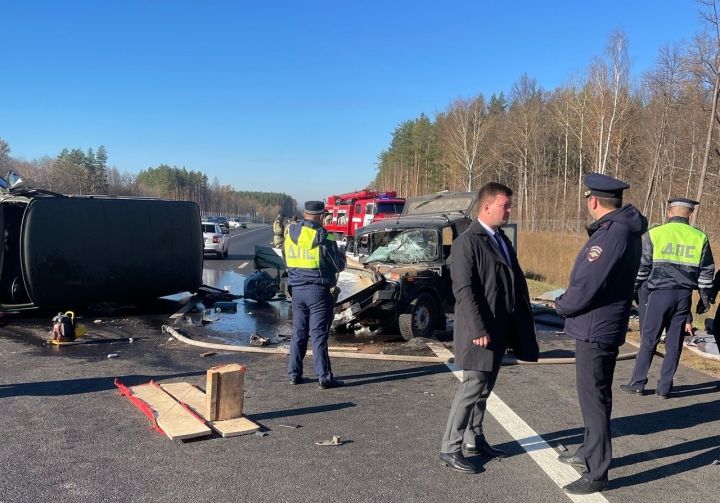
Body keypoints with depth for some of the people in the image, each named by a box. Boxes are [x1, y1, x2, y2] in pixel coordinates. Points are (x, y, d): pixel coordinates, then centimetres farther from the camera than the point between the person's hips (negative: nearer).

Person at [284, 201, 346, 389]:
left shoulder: (290, 234, 4)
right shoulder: (323, 237, -13)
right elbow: (339, 265, -6)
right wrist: (342, 255, 14)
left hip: (297, 289, 5)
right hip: (318, 290, -5)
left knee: (298, 332, 14)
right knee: (319, 335, -2)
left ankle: (294, 374, 18)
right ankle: (324, 377, 2)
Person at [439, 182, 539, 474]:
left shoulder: (502, 239, 13)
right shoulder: (467, 242, -14)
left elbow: (516, 281, 15)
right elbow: (463, 290, -19)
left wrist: (525, 319, 9)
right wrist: (478, 329, -22)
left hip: (500, 329, 8)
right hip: (480, 330, -8)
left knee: (484, 388, 16)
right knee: (472, 387, -4)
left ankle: (474, 439, 29)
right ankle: (450, 449, 6)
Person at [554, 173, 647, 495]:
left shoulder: (611, 234, -24)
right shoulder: (625, 229, 8)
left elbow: (586, 287, -25)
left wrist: (561, 305, -6)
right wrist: (569, 301, 8)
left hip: (594, 330, -10)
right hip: (605, 327, 10)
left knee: (594, 400, 0)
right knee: (595, 396, 22)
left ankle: (596, 474, 10)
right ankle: (590, 452, 38)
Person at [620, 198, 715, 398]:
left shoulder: (654, 234, -3)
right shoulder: (700, 238, 5)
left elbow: (640, 268, -2)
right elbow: (706, 272, 9)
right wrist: (705, 297, 18)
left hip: (659, 293, -2)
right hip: (684, 296, 2)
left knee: (648, 340, 6)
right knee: (674, 343, 9)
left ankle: (638, 383, 11)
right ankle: (664, 387, 15)